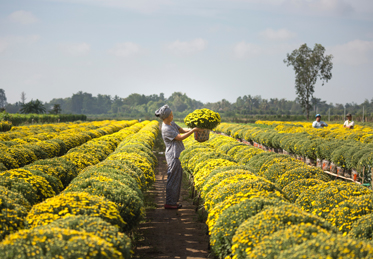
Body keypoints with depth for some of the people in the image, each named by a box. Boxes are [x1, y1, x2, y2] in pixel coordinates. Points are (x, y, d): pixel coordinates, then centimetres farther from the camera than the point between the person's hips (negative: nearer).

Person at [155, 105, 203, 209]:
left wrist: (193, 130, 0)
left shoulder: (171, 123, 8)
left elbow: (182, 130, 15)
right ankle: (169, 203, 2)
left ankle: (173, 201, 20)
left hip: (177, 156, 10)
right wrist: (193, 130, -18)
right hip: (173, 156, -10)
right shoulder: (166, 129, -21)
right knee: (173, 179, -5)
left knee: (177, 178, 14)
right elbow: (180, 137, -21)